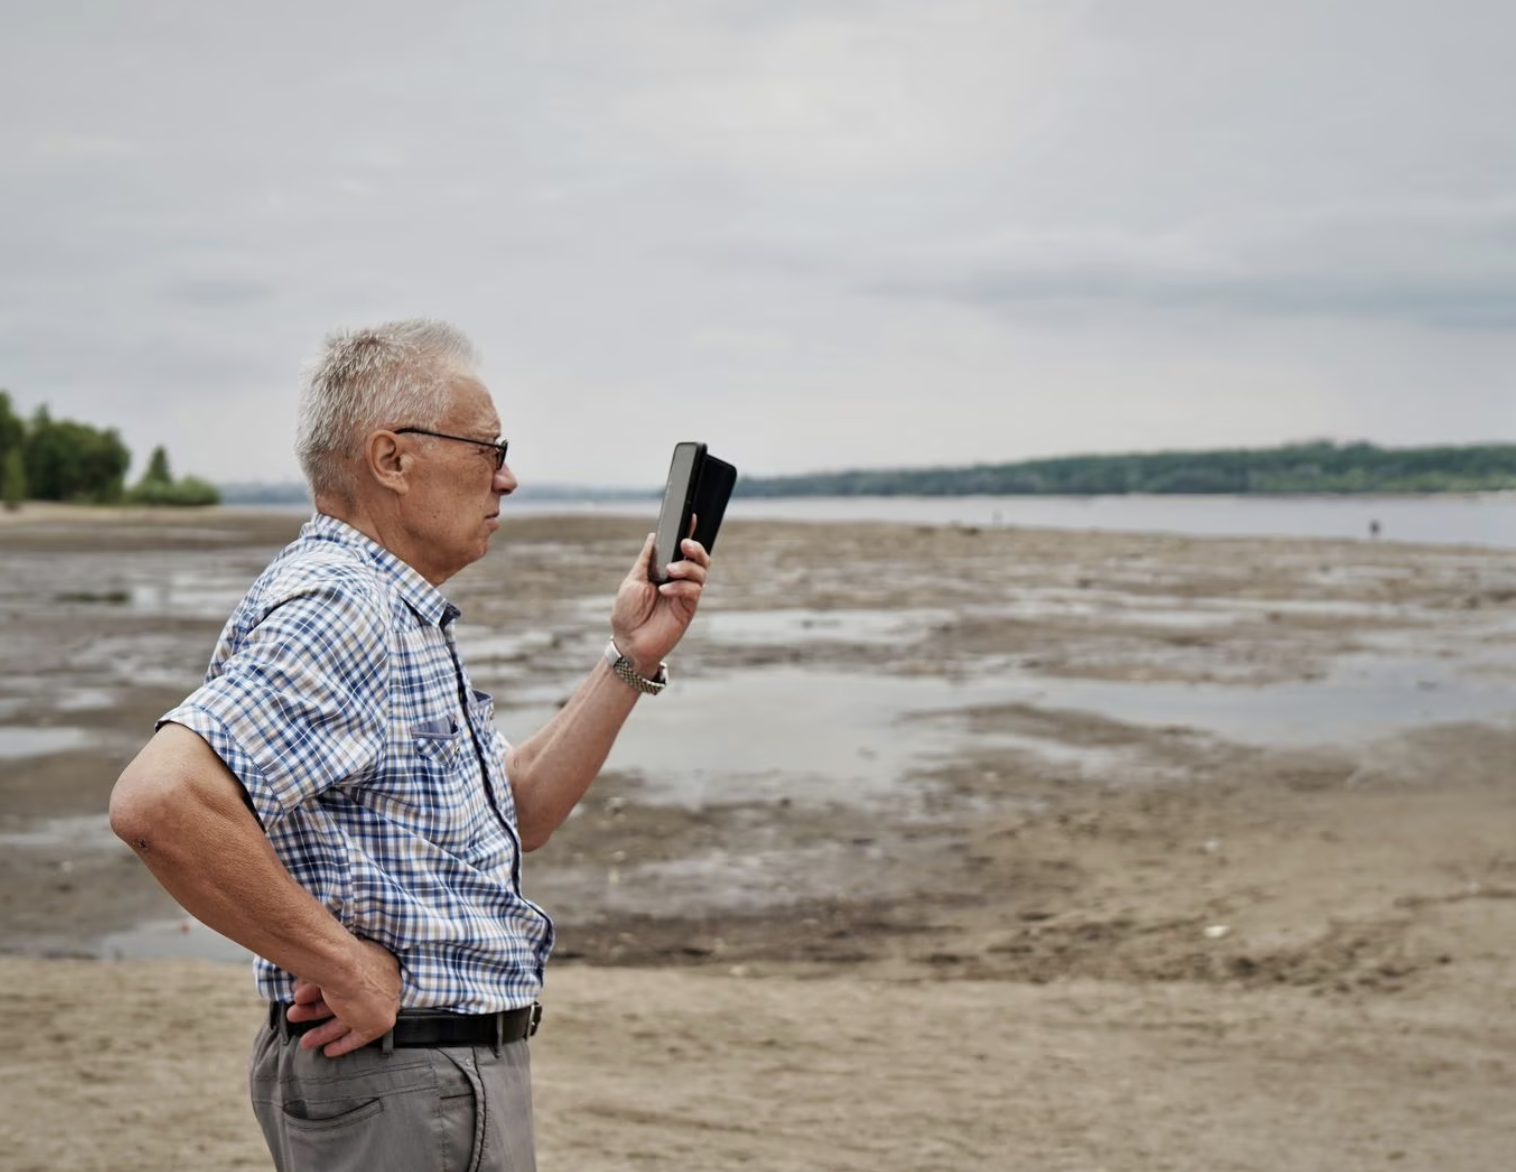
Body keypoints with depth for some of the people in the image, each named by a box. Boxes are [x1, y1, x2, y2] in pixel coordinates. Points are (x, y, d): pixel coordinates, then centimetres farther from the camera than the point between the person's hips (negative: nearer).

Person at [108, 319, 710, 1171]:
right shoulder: (334, 607, -20)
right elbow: (160, 801, -34)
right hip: (397, 1091, -10)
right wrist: (341, 963, -25)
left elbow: (520, 811, 16)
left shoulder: (399, 619, 14)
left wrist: (632, 659, 8)